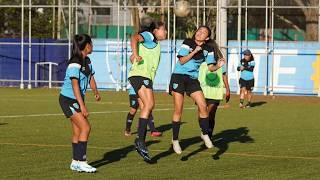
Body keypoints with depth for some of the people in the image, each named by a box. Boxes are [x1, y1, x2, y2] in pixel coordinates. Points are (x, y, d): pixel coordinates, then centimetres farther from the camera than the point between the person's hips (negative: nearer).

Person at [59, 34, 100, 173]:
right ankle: (81, 161, -15)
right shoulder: (74, 64, -22)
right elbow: (75, 85, -27)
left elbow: (91, 78, 7)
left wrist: (96, 92, -13)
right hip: (68, 100, -9)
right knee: (85, 127, -16)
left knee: (77, 131, 9)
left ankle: (75, 162, 16)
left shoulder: (87, 61, 7)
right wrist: (82, 106, -32)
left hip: (77, 100, 9)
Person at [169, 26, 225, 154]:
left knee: (203, 106, -10)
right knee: (178, 110, -5)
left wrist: (218, 66, -19)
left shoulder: (208, 50, 2)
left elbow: (210, 67, 2)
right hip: (179, 76, -3)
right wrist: (194, 51, -20)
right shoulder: (187, 43, -7)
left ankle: (205, 134, 9)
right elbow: (181, 61, -12)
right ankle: (175, 140, 6)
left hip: (193, 79, 3)